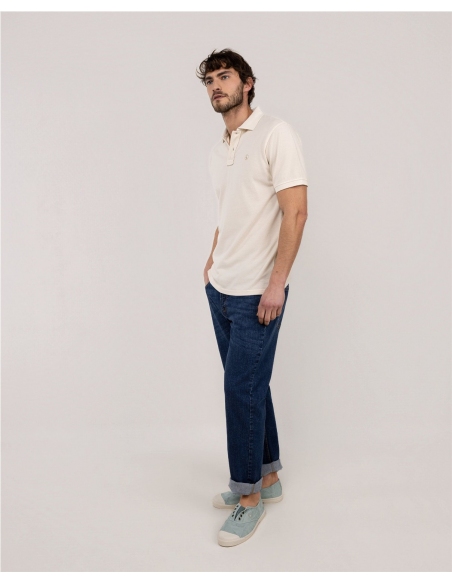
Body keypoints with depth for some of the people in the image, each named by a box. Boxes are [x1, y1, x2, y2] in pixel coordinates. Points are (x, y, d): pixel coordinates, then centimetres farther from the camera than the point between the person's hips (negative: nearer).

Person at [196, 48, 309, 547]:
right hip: (220, 289, 7)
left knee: (242, 388, -4)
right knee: (250, 386, 13)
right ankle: (268, 477, 28)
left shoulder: (275, 134, -7)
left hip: (257, 293, -7)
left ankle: (249, 496, 14)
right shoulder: (216, 151, 16)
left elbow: (295, 211, -14)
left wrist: (277, 282, -19)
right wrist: (213, 260, 13)